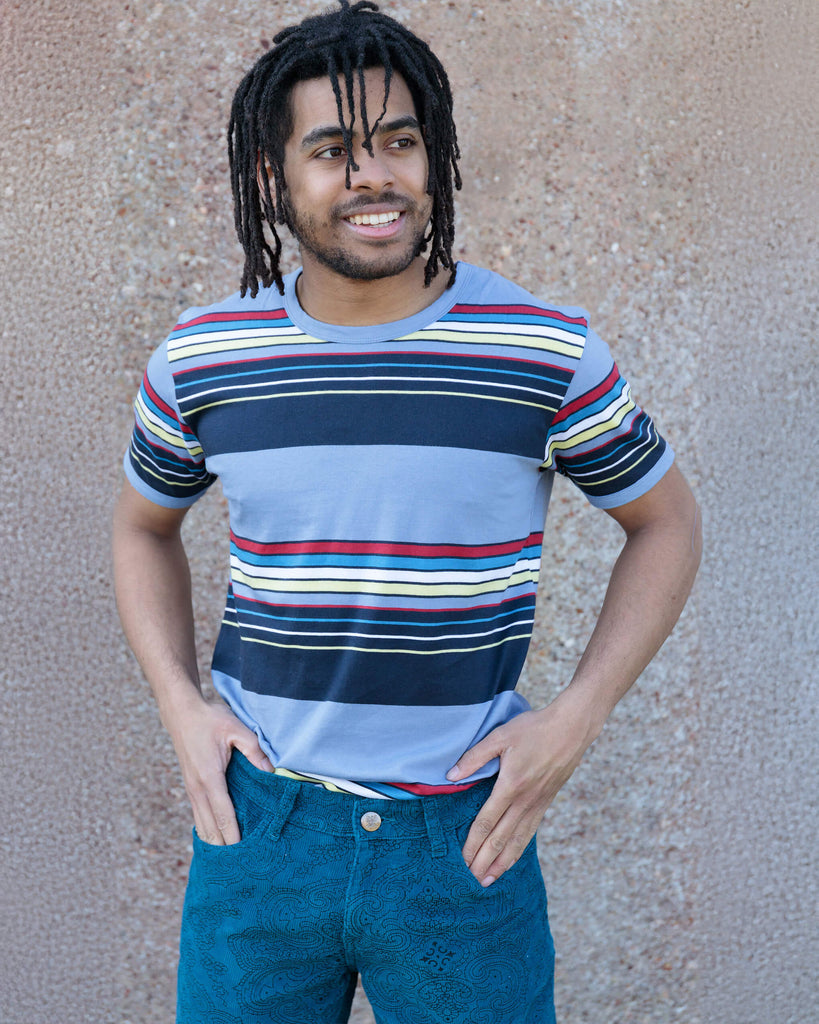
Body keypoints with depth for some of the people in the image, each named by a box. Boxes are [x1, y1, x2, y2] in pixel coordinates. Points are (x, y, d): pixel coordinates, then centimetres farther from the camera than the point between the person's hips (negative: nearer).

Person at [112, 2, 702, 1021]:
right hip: (259, 819, 2)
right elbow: (143, 523, 14)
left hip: (467, 839, -1)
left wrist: (574, 720, -7)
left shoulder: (551, 352, -10)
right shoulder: (201, 362, -4)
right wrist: (181, 707, -1)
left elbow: (665, 521, 4)